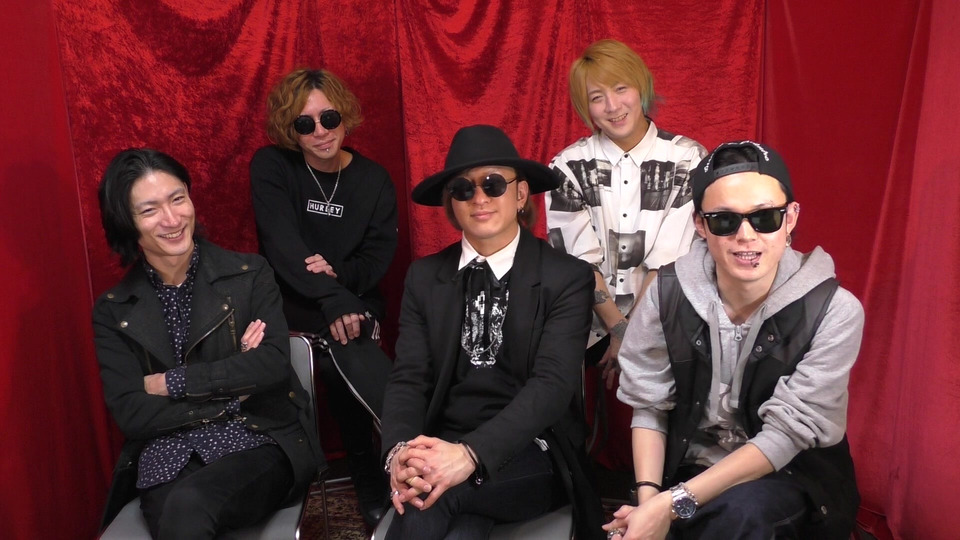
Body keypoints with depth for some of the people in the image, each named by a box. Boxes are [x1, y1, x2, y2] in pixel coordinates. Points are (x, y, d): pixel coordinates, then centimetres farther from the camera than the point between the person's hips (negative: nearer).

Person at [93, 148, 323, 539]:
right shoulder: (113, 310, 8)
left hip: (259, 445, -1)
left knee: (189, 504, -31)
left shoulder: (249, 274, 4)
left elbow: (273, 364, -9)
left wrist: (170, 383, -7)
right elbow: (130, 413, -1)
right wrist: (231, 391, -7)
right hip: (167, 460, 1)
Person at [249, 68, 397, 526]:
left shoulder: (374, 180, 5)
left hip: (352, 302, 2)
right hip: (291, 304, -1)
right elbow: (281, 243, -16)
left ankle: (369, 479, -8)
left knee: (343, 366, -25)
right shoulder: (270, 166, -2)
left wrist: (339, 275, -22)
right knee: (351, 361, -29)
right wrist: (331, 299, -28)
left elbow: (379, 257, 0)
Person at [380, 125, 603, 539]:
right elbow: (408, 378, 0)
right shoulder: (424, 277, 7)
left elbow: (553, 384, -15)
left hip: (531, 455, -3)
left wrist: (471, 454, -30)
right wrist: (400, 453, -22)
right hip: (442, 448, 3)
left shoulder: (568, 278, -4)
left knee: (431, 497, -31)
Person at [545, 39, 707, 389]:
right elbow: (579, 262, -3)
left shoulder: (687, 161, -3)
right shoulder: (568, 167, 0)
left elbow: (668, 262, -7)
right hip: (590, 332, 1)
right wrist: (619, 329, -9)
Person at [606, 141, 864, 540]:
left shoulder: (834, 312, -17)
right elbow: (648, 405, -2)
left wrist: (673, 504, -25)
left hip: (790, 478, -3)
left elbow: (786, 434, -19)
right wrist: (648, 500, -17)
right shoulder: (669, 292, -10)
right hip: (688, 469, 4)